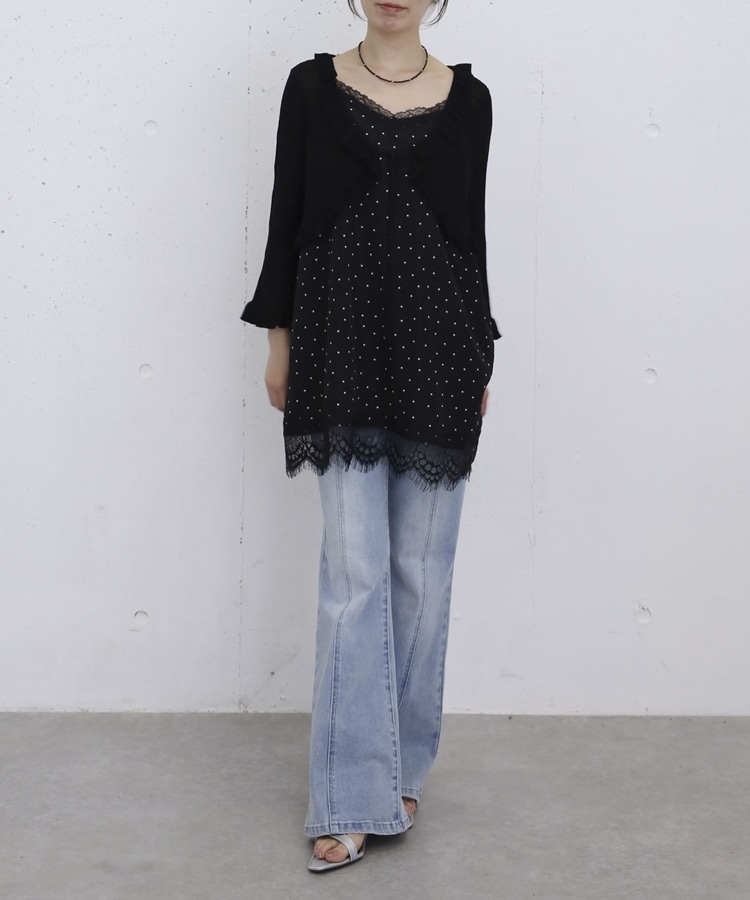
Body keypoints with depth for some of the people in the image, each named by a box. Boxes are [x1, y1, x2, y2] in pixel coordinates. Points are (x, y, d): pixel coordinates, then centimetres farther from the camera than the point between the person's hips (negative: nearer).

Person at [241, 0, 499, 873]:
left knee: (422, 570, 6)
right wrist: (279, 339, 3)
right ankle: (352, 798, 1)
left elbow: (471, 228, 10)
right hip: (344, 350, -1)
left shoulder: (467, 98, 7)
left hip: (438, 347, 2)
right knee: (355, 570, -5)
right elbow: (286, 214, 6)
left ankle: (400, 767, 23)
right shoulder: (312, 86, 4)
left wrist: (481, 359, 10)